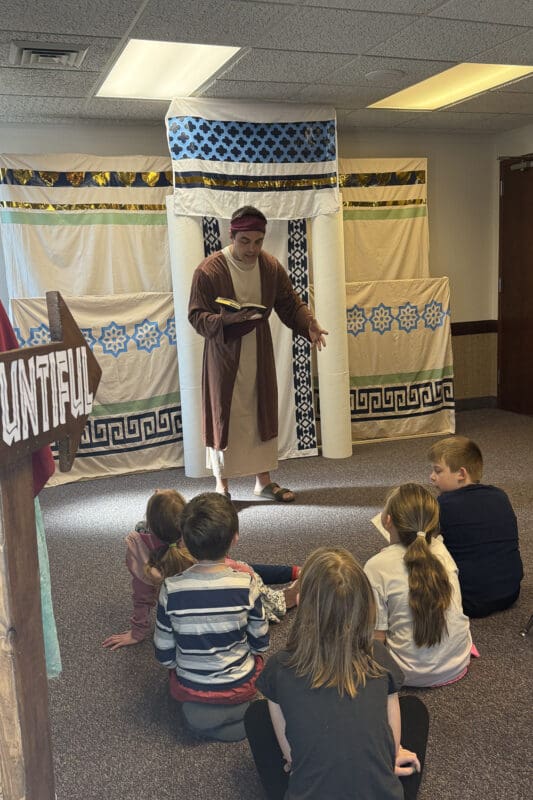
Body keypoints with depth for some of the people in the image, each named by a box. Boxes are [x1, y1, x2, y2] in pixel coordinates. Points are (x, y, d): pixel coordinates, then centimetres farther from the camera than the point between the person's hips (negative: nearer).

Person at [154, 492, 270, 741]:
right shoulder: (246, 584, -22)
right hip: (240, 687, -1)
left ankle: (198, 708, 12)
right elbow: (260, 643, -8)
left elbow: (164, 656, -9)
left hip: (187, 689, 1)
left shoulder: (170, 589, -21)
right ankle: (236, 706, 12)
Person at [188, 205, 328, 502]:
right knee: (224, 416, 3)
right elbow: (197, 316, -14)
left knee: (263, 414, 11)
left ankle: (264, 480, 25)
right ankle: (222, 486, 17)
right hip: (224, 357, -4)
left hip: (260, 356, 4)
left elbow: (292, 304, 3)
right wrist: (227, 319, -32)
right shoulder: (209, 271, -15)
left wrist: (310, 325, -16)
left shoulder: (271, 267, -2)